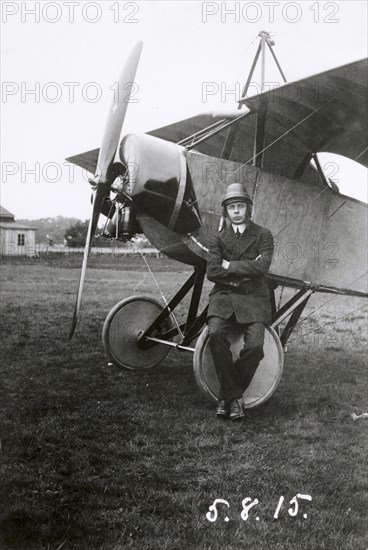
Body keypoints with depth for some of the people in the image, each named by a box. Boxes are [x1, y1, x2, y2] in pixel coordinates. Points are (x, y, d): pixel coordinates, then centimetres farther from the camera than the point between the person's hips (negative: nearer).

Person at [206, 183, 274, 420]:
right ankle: (234, 396, -16)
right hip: (223, 296, 1)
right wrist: (245, 271, -6)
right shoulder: (218, 238, 12)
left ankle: (227, 396, -5)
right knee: (216, 334, -29)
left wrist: (230, 266, -3)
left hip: (254, 297, -1)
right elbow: (212, 272, -1)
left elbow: (262, 267, -9)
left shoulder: (263, 235, 8)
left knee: (255, 345, -25)